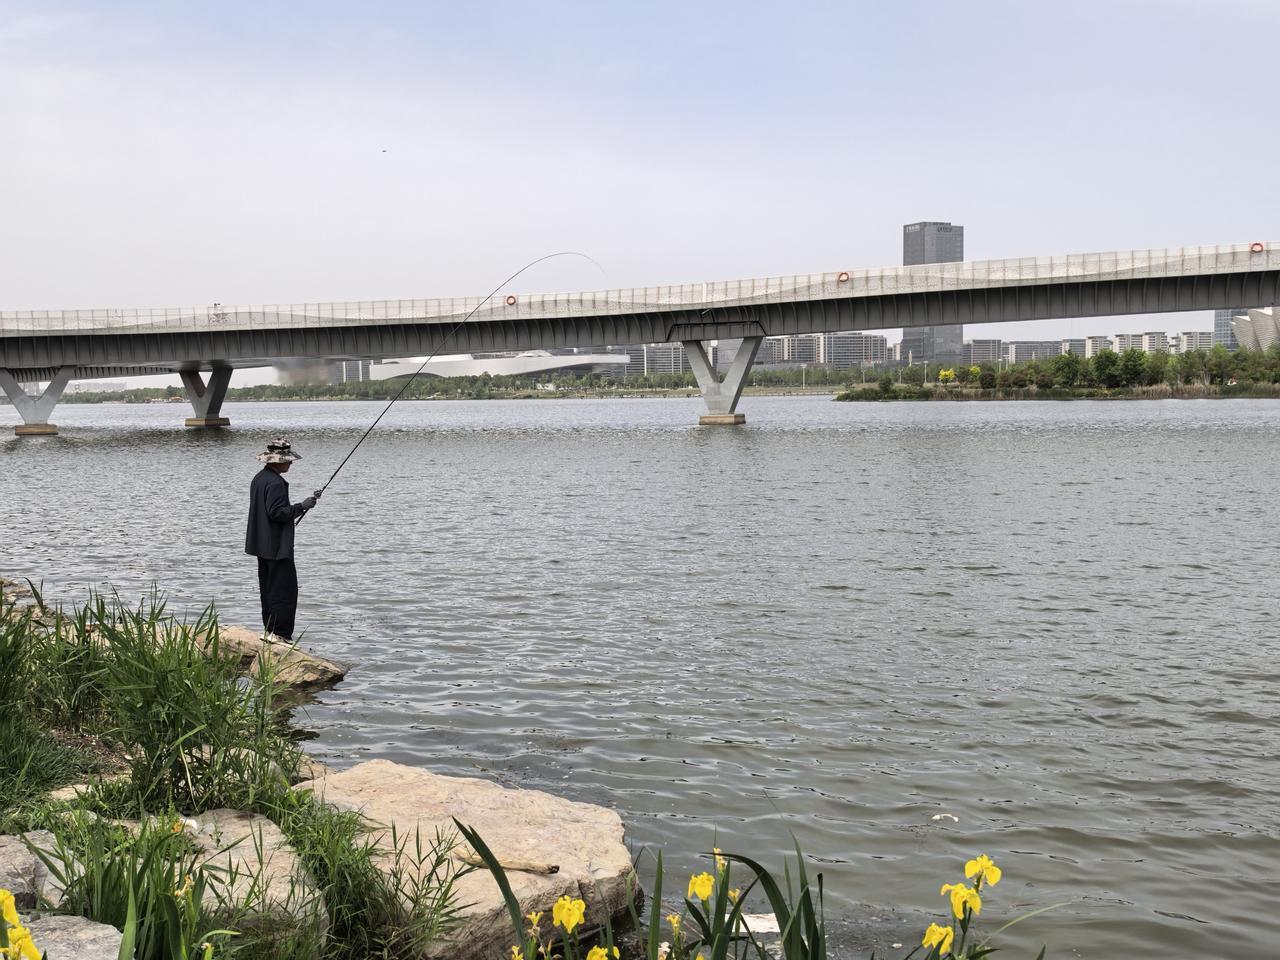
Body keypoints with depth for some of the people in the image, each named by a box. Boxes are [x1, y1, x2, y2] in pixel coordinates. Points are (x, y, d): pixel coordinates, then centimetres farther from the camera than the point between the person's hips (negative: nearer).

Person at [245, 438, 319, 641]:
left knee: (268, 587, 15)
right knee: (285, 588, -7)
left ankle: (270, 629, 20)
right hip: (277, 546, -10)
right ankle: (281, 633, -8)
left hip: (263, 545, 10)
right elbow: (277, 512, -24)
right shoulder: (276, 482, -19)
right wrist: (302, 507, -16)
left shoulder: (259, 478, 12)